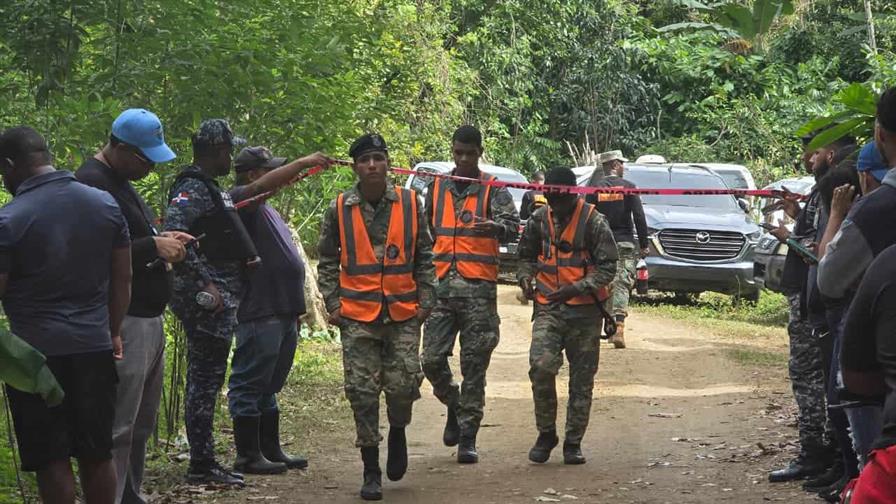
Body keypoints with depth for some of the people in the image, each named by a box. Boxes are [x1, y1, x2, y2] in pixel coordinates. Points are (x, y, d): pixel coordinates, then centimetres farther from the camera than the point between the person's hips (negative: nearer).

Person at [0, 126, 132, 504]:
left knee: (51, 459, 2)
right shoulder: (106, 204, 5)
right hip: (94, 347, 5)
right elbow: (122, 279, 11)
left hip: (37, 351, -5)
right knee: (97, 454, 13)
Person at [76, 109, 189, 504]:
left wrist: (162, 238, 9)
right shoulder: (92, 183, -14)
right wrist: (154, 247, -18)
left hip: (148, 319, 10)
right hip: (124, 322, -10)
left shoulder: (121, 181, 18)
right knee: (118, 427, -9)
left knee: (141, 424, 15)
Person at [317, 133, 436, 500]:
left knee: (402, 385, -5)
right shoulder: (340, 209, 2)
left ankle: (398, 432, 29)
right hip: (357, 316, 0)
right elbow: (327, 262, 11)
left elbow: (424, 257, 10)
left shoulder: (410, 204, 3)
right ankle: (371, 471, 9)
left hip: (404, 314, 0)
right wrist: (333, 304, 3)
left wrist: (426, 300, 3)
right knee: (362, 392, -1)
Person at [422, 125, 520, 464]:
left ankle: (467, 438, 6)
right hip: (441, 285, 3)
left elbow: (512, 226, -10)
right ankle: (455, 407, 25)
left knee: (474, 366, -1)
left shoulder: (493, 190, 4)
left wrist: (496, 227, -33)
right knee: (432, 359, -4)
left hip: (479, 287, -3)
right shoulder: (437, 188, 15)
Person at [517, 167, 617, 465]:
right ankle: (546, 433, 2)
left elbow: (608, 267, -7)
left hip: (585, 310, -2)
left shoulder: (593, 222, -7)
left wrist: (577, 288, -20)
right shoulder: (539, 220, 5)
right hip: (548, 307, 2)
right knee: (541, 367, -16)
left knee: (582, 379, 4)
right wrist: (526, 278, -2)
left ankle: (573, 443, 17)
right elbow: (527, 256, 19)